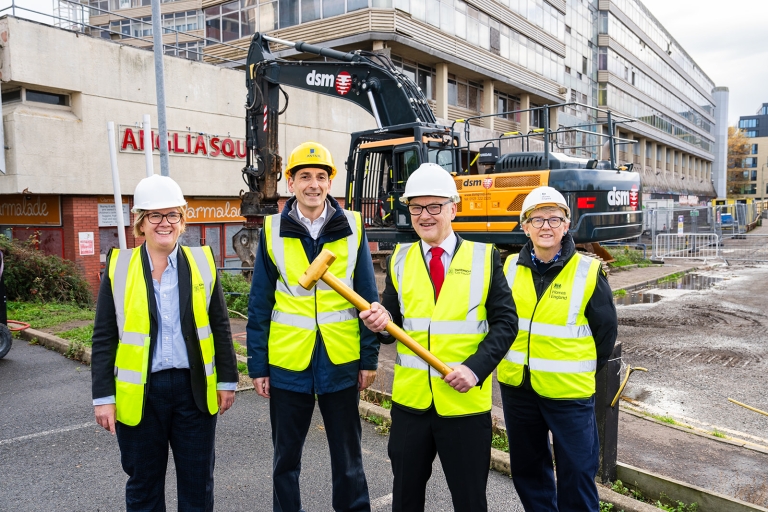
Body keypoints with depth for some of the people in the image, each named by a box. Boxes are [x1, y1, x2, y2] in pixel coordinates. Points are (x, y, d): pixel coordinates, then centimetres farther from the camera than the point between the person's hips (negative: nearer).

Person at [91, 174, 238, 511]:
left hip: (194, 388, 1)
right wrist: (103, 396, -3)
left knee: (198, 482, 13)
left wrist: (227, 380, 4)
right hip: (138, 393, 0)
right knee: (143, 483, 15)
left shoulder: (202, 262, 0)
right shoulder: (119, 267, -2)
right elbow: (104, 338, 0)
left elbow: (220, 327, 4)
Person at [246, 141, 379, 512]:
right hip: (287, 362, 0)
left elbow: (367, 298, 1)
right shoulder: (273, 231, -1)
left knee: (348, 453, 14)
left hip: (341, 361, 0)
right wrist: (257, 365, 0)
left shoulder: (351, 228, -1)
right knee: (286, 457, 15)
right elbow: (259, 305, 1)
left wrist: (369, 358, 0)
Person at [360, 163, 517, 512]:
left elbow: (505, 322, -3)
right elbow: (393, 322, 7)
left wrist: (476, 367, -17)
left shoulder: (483, 257, -2)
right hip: (410, 399, 3)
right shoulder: (400, 259, 5)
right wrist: (381, 320, -17)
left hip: (465, 401, -2)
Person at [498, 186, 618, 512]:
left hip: (569, 391, -3)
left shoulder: (588, 271, -10)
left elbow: (606, 330, 0)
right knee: (526, 467, 18)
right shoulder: (511, 267, -1)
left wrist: (584, 370, 5)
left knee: (576, 471, 7)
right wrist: (516, 361, 12)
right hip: (517, 387, 4)